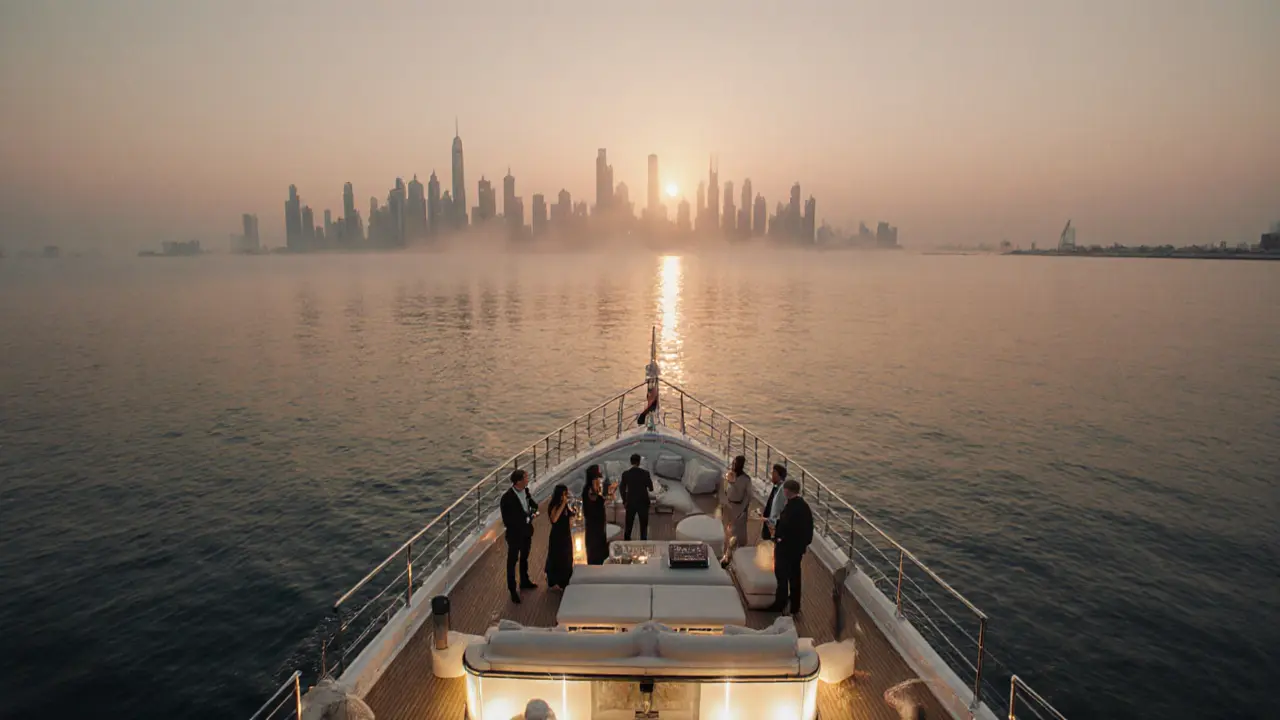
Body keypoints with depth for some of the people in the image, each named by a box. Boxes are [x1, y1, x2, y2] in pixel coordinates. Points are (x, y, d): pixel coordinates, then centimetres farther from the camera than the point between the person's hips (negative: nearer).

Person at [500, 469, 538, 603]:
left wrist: (533, 511, -14)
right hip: (515, 533, -7)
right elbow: (507, 521, -24)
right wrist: (526, 519, -23)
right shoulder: (507, 498, -28)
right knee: (512, 561, 10)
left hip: (527, 531, 7)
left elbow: (533, 504, 9)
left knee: (524, 558, 25)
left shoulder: (525, 490, -8)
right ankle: (512, 590, 25)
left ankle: (524, 581, 46)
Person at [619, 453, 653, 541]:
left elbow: (622, 488, 1)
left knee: (629, 525, 13)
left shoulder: (625, 474, -5)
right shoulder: (645, 473, -10)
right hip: (643, 502, -2)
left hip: (630, 502, 2)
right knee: (643, 525, 9)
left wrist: (624, 500, 14)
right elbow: (651, 488, -4)